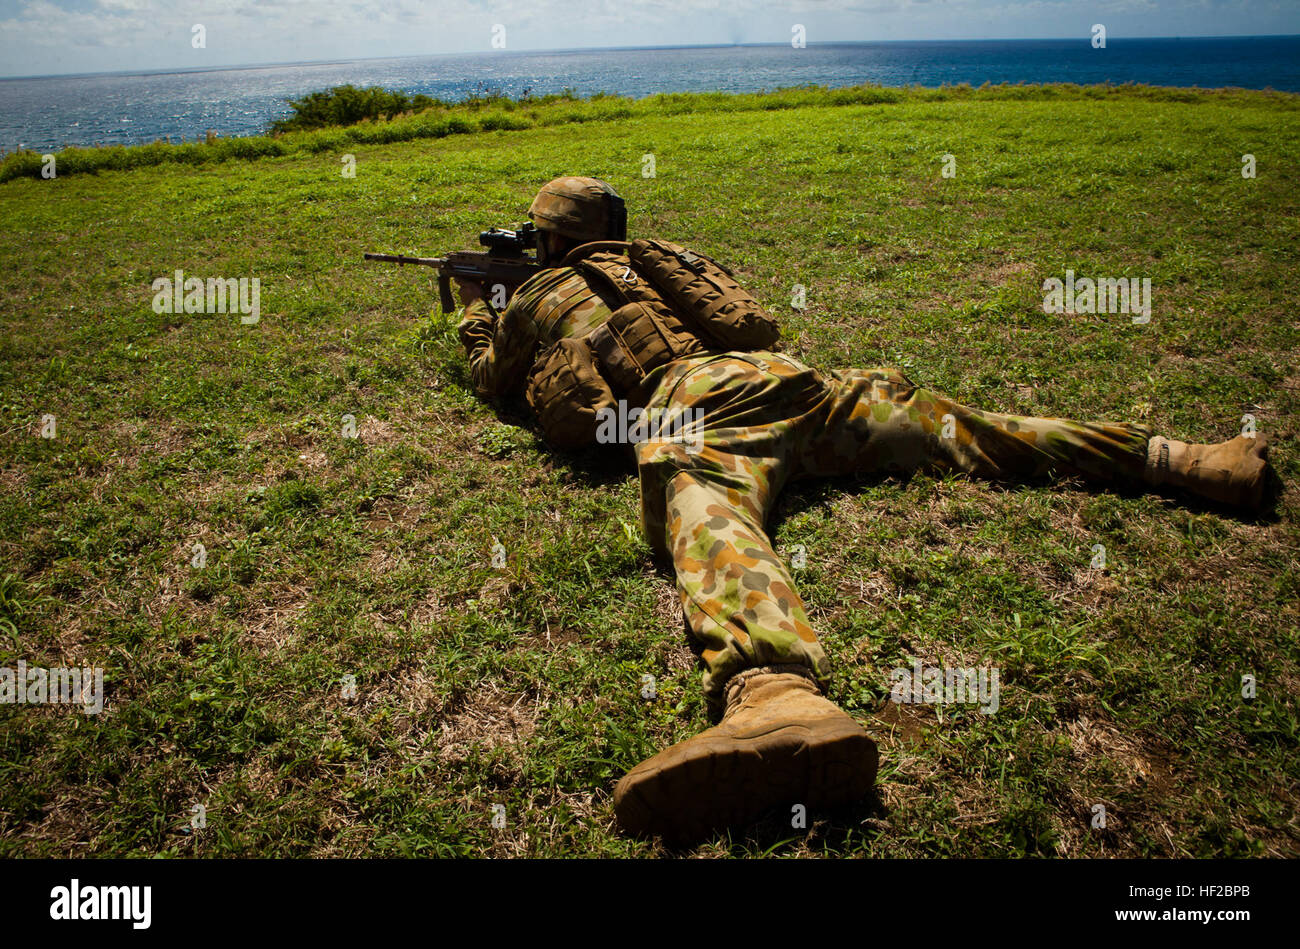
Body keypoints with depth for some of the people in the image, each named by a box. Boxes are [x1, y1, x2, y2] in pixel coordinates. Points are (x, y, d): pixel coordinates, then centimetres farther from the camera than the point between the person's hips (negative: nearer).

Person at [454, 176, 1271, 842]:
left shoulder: (541, 296, 24)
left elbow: (492, 377, 41)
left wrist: (475, 301, 61)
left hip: (686, 402, -6)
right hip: (771, 374, 7)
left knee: (709, 517, -35)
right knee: (948, 427, 8)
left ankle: (773, 695, -69)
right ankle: (1178, 458, 6)